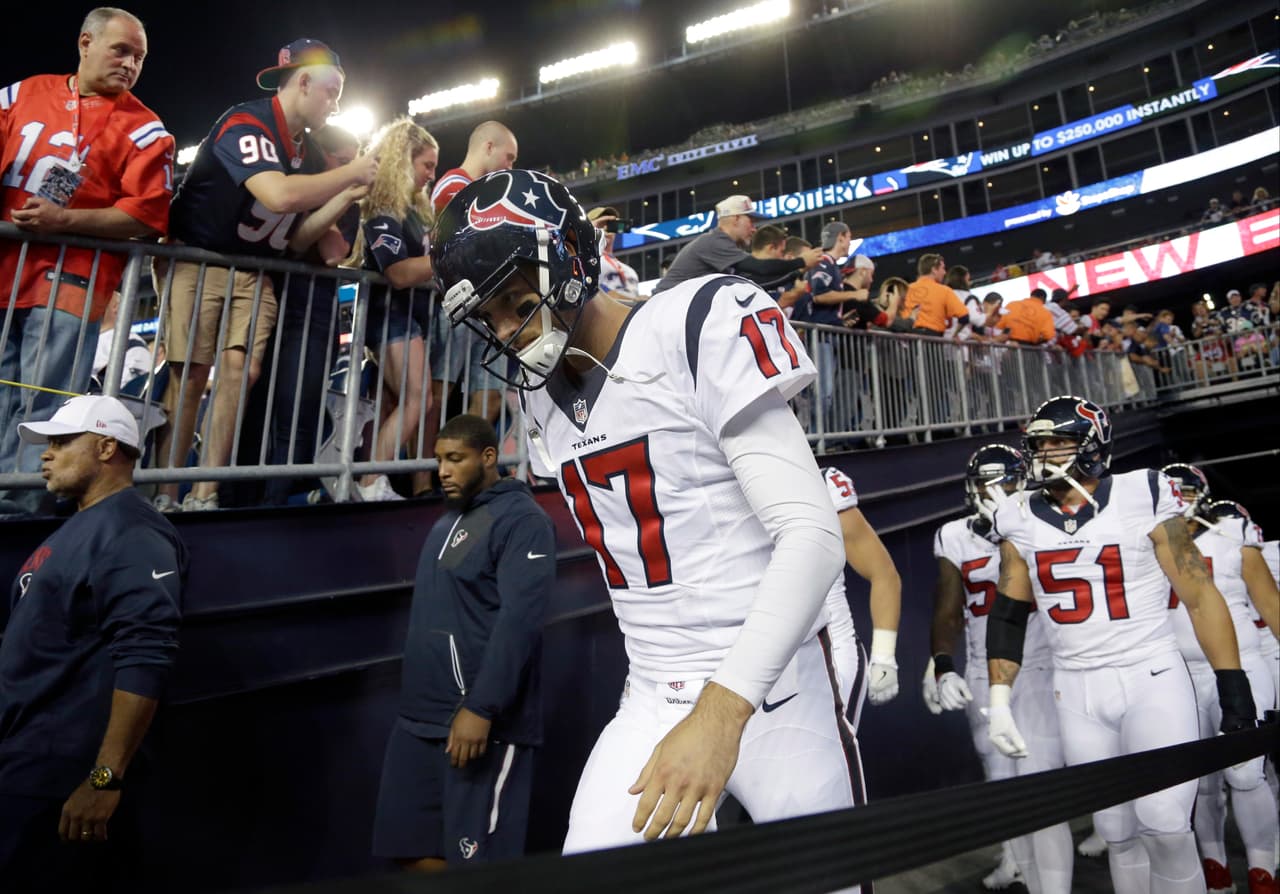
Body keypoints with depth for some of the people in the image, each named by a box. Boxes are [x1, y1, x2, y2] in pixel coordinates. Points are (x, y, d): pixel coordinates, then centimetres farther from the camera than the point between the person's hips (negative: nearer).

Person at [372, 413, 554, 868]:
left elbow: (518, 620, -21)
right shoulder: (447, 519, 17)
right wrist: (417, 700, 19)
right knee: (414, 850, 12)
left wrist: (480, 708, -25)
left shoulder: (521, 519, -11)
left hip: (480, 722, -8)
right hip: (418, 718, 8)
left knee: (475, 862, 0)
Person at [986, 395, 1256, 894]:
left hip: (1153, 679, -3)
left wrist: (1232, 685, -4)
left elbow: (1200, 596, -3)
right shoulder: (1021, 522, 1)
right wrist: (998, 701, 2)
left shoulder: (1142, 500, -7)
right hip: (1077, 691, 3)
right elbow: (1008, 614, 7)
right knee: (1118, 833, 9)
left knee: (1164, 825, -9)